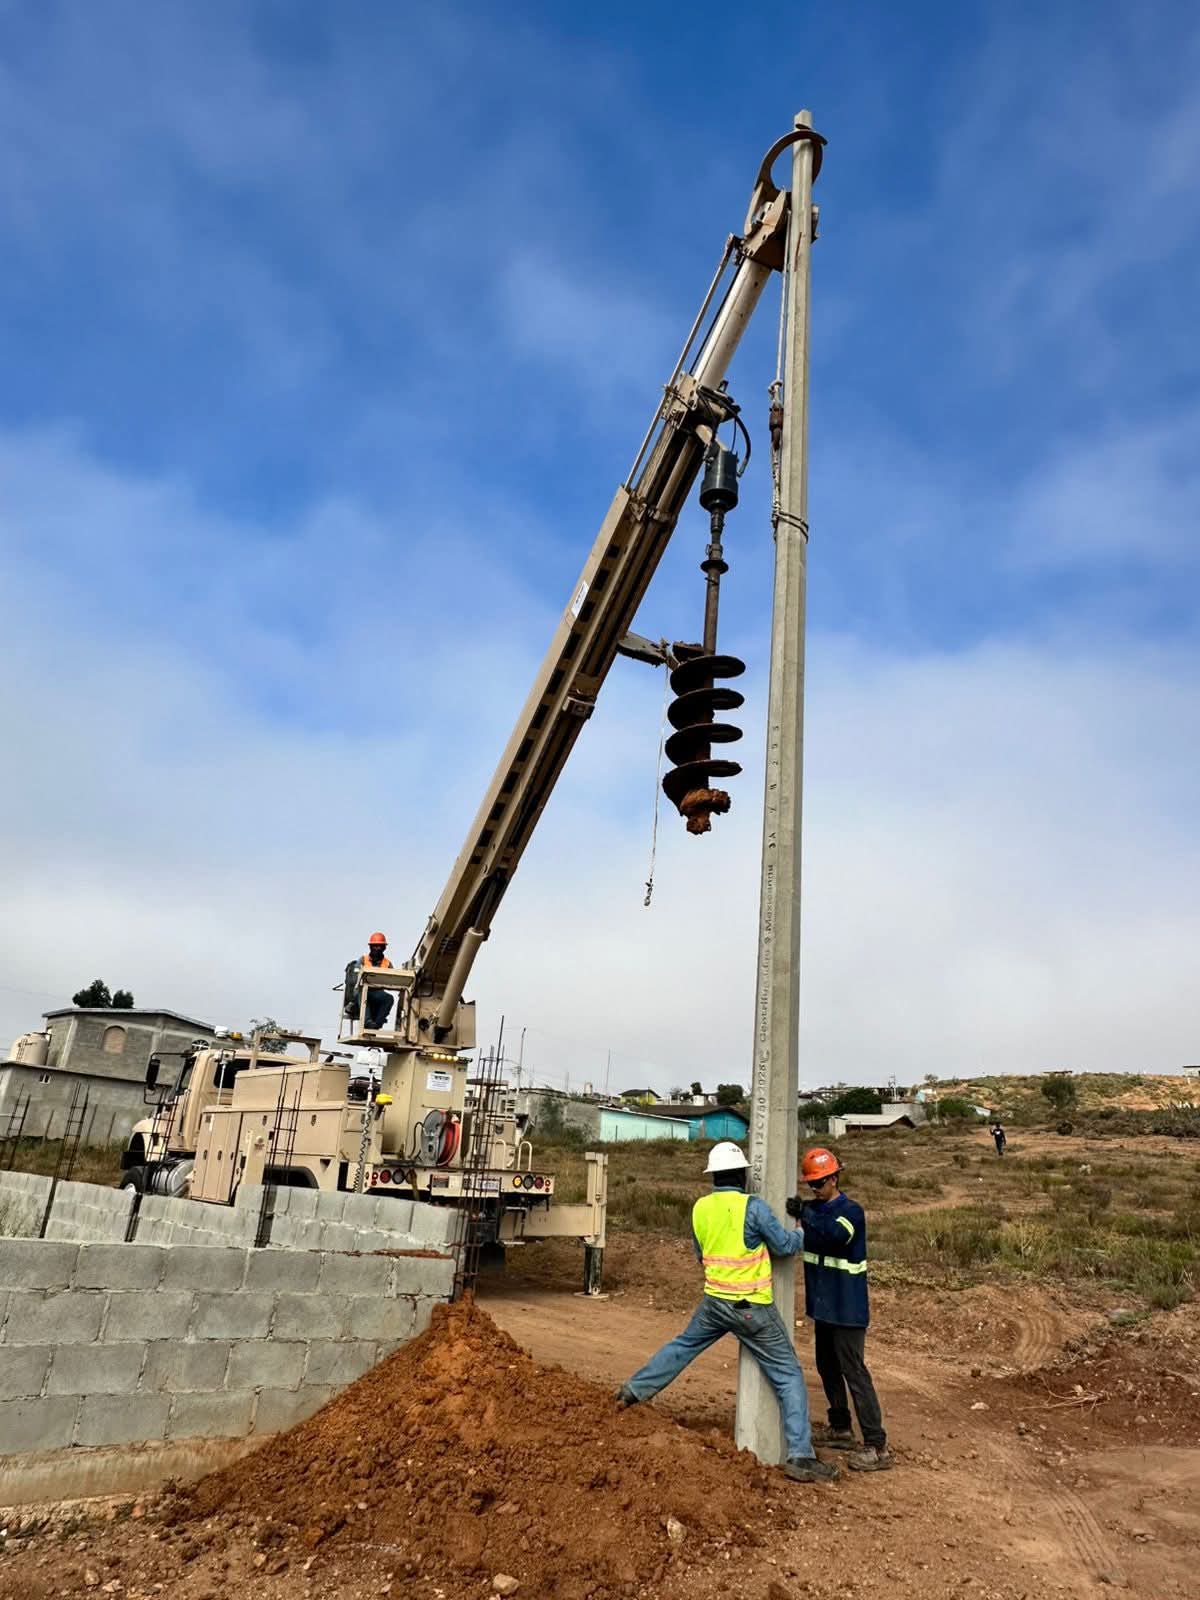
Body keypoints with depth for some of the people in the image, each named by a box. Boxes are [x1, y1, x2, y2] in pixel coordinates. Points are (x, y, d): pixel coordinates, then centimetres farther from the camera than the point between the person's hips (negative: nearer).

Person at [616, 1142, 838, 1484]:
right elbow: (784, 1244, -8)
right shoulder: (753, 1206, -18)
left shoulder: (700, 1208, 0)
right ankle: (800, 1456, 4)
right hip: (751, 1308, -5)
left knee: (682, 1346, 28)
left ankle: (633, 1390, 35)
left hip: (714, 1301, 5)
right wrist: (805, 1234, 12)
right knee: (788, 1377, 6)